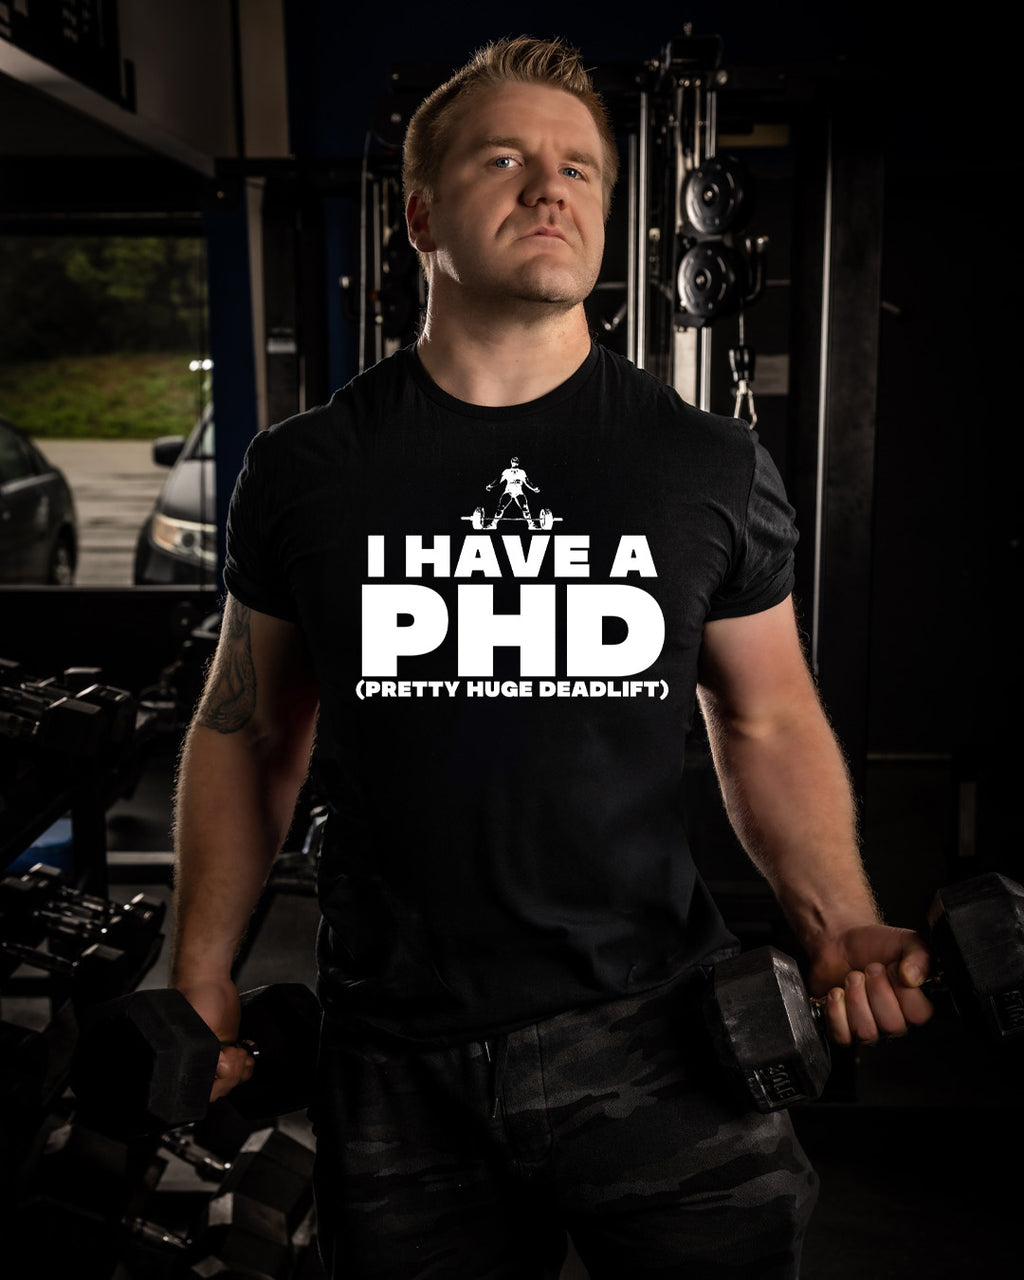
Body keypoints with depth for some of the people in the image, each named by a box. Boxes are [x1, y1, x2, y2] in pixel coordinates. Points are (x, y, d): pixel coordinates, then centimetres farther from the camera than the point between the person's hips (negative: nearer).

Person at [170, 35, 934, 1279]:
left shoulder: (711, 467, -2)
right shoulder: (305, 469, -1)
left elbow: (768, 722, 5)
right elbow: (246, 730, 7)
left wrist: (838, 924, -9)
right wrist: (201, 972, 3)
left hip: (654, 1036, 0)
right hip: (394, 1053, 1)